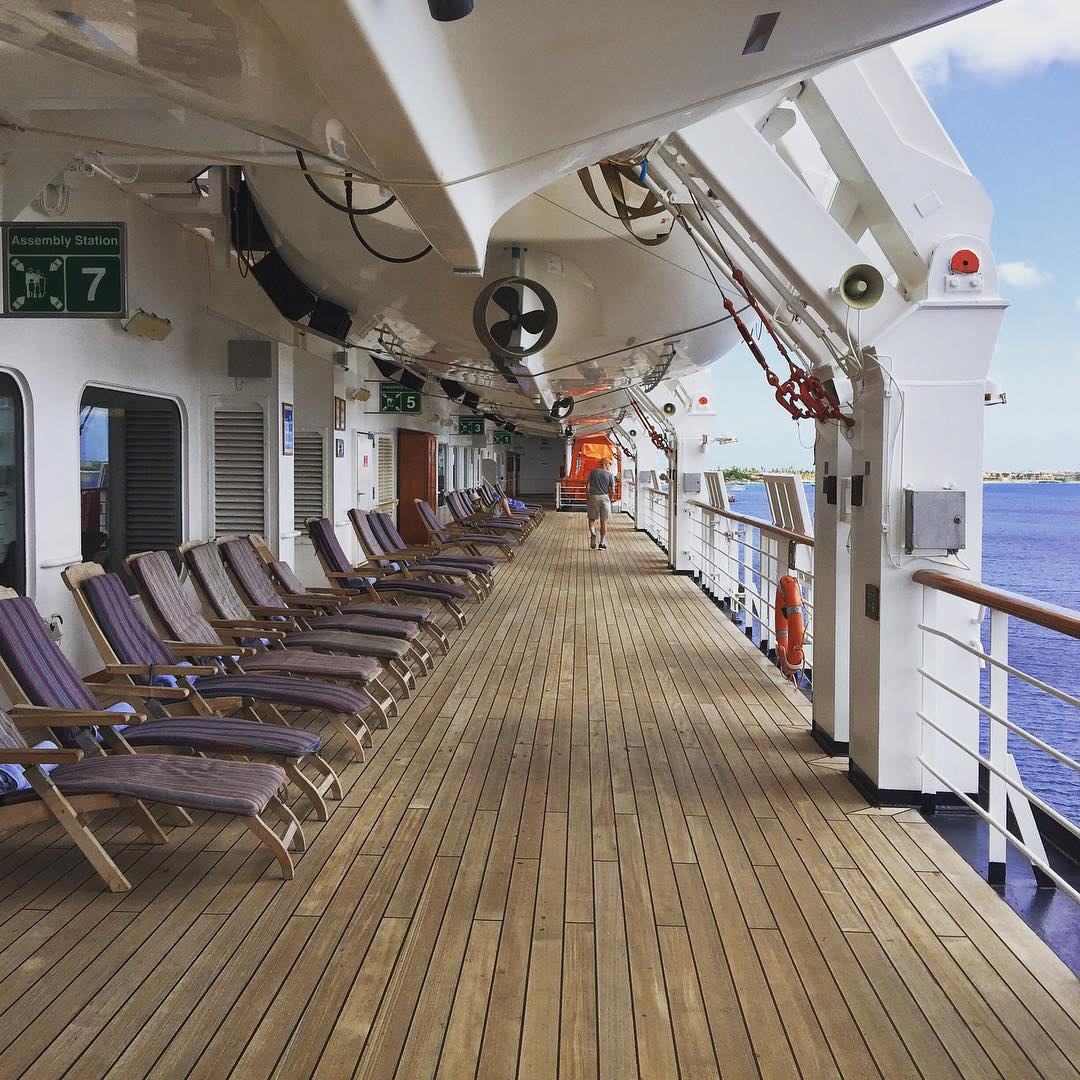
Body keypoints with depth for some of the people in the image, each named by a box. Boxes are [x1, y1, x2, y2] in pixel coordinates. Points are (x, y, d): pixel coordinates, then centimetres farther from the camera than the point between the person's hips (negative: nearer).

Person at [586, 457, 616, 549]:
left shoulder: (593, 472, 5)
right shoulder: (610, 474, 1)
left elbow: (588, 486, 1)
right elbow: (612, 490, -3)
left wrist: (588, 498, 11)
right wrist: (610, 499, 12)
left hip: (593, 497, 1)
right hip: (605, 497, -1)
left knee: (592, 519, 12)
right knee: (604, 521, 7)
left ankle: (593, 533, -16)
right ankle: (602, 542, 7)